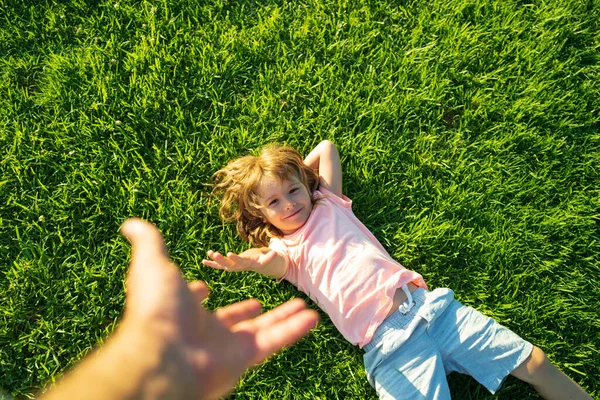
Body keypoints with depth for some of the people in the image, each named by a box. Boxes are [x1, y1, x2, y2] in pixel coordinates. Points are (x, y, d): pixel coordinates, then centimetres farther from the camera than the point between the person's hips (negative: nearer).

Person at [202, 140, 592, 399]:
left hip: (428, 303, 3)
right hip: (388, 343, -3)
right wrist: (242, 261, -37)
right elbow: (270, 261, -16)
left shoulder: (329, 204, 17)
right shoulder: (285, 250, 10)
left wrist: (294, 173, 27)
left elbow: (327, 147, 28)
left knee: (534, 363, 1)